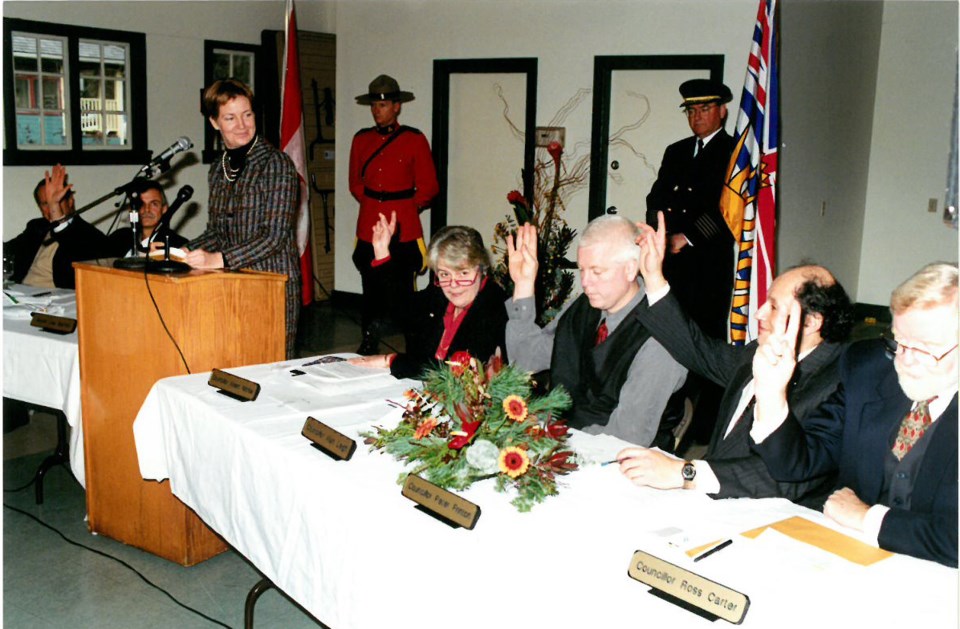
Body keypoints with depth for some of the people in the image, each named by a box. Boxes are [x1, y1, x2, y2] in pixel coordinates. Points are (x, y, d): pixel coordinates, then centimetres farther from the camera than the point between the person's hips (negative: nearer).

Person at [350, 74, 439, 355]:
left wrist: (405, 207, 7)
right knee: (370, 289, 6)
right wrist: (372, 205, 10)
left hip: (404, 229, -3)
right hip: (368, 227, 3)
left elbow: (428, 187, 6)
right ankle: (368, 346, 18)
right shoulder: (361, 139, 11)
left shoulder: (414, 140, 2)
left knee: (403, 290, -4)